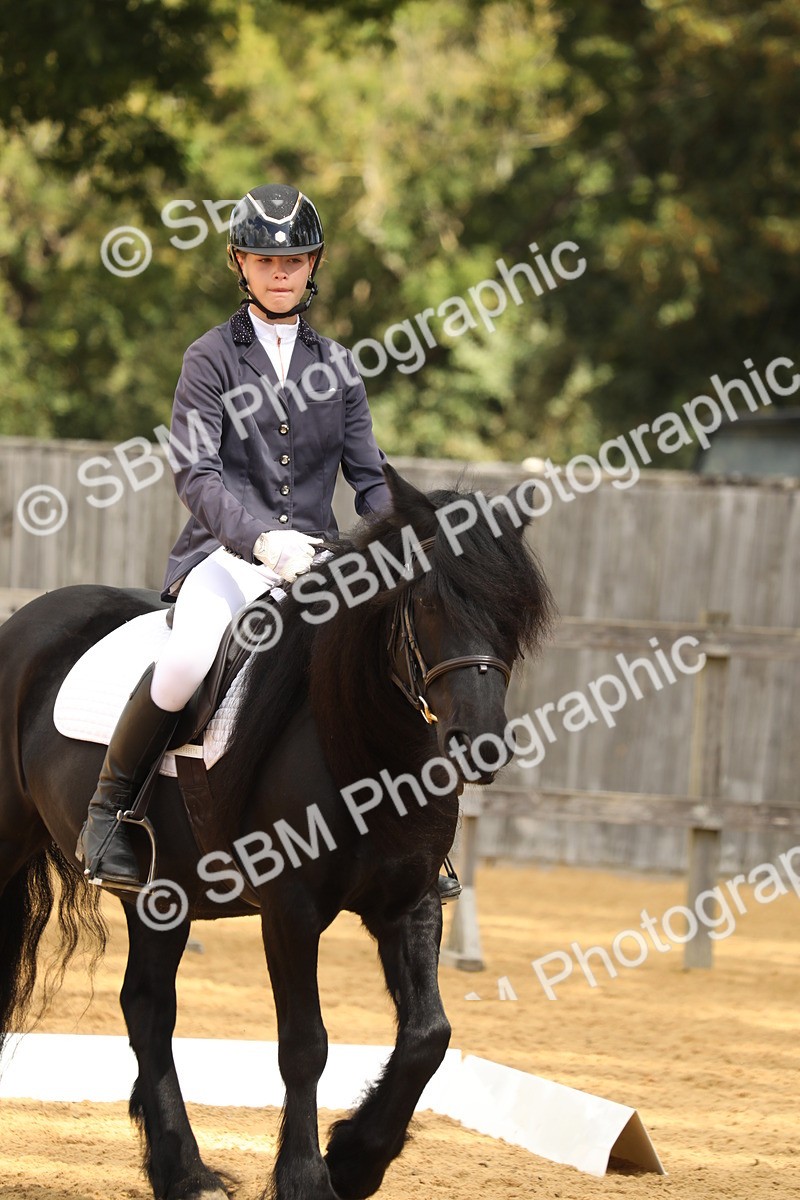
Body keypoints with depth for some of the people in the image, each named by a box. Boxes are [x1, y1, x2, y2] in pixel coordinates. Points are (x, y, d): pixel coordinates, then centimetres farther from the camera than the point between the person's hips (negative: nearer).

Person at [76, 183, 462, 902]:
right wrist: (262, 537, -27)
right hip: (225, 552, -4)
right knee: (188, 659, -35)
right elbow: (196, 473, -10)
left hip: (315, 555, 4)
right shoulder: (212, 358, 2)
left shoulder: (336, 366, 15)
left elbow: (369, 479, 13)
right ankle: (106, 813, -15)